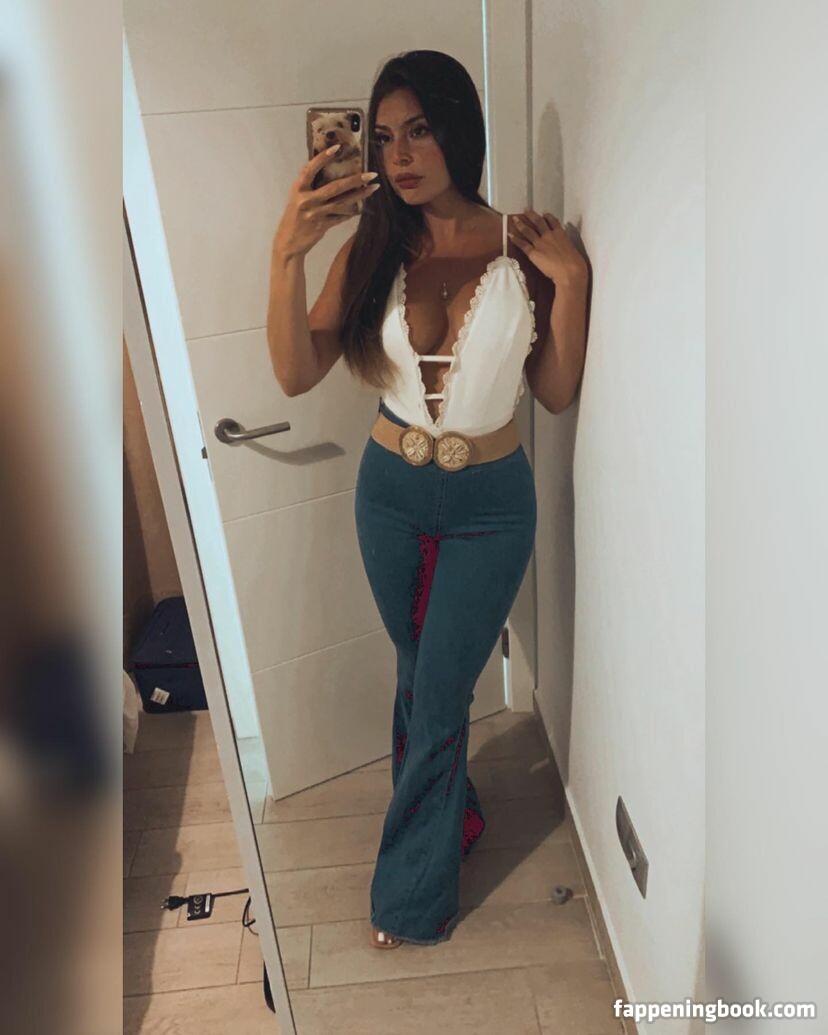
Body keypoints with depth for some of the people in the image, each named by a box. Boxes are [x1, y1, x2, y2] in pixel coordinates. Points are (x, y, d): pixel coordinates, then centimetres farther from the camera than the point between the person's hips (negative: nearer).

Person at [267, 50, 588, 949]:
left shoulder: (524, 247, -8)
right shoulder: (372, 250, -5)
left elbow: (556, 393, -6)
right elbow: (297, 374, -15)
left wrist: (569, 279, -17)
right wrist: (287, 255, -27)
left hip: (490, 502, -2)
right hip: (390, 491, 2)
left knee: (436, 697, 5)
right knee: (420, 677, 19)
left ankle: (412, 888, 30)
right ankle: (450, 816, 48)